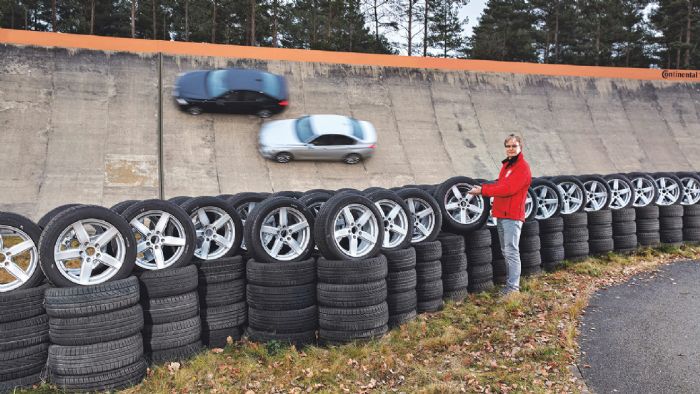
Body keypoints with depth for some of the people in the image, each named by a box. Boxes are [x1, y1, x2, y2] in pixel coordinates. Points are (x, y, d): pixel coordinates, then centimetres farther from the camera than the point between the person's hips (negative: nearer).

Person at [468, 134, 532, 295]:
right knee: (506, 252, 15)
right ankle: (510, 281, 25)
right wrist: (482, 187, 2)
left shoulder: (523, 167, -11)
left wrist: (483, 190, -18)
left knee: (511, 251, -7)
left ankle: (513, 286, -3)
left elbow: (507, 189, -20)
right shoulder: (506, 165, 18)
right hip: (501, 214, 9)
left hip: (512, 215, -9)